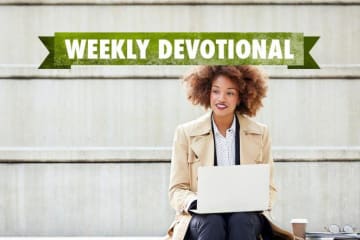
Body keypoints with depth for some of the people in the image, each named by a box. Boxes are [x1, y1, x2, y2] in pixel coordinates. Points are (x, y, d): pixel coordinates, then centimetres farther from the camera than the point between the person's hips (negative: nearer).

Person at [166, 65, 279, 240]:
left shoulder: (260, 133, 11)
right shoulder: (186, 133, 6)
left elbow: (268, 188, 13)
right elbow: (177, 190, 5)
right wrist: (196, 203, -18)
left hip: (244, 216, 1)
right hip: (202, 218, -1)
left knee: (240, 221, -34)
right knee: (213, 223, -35)